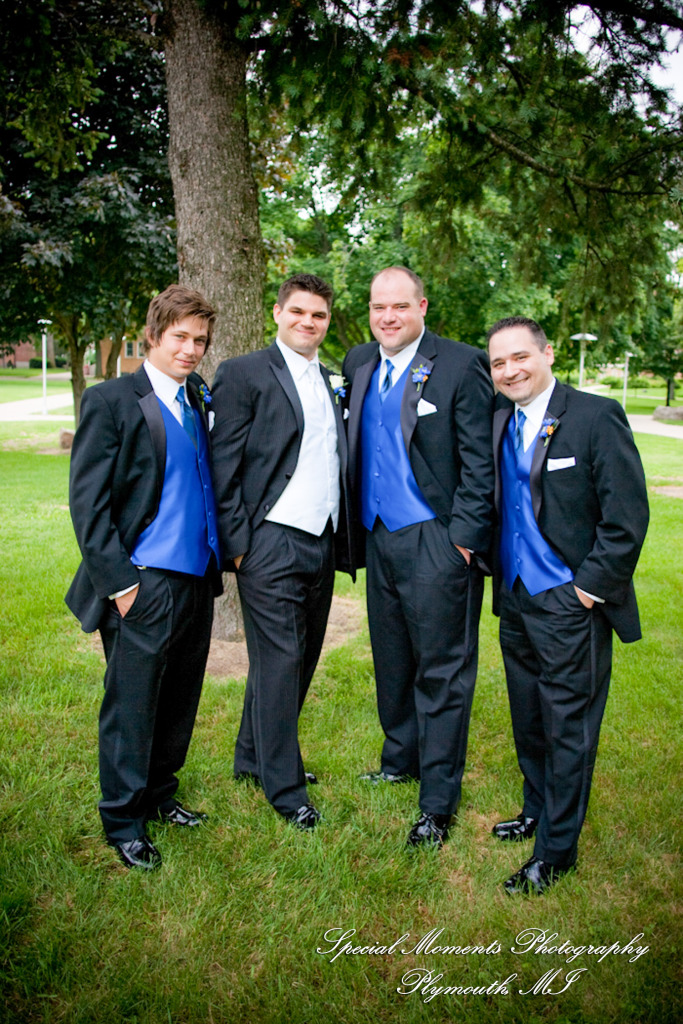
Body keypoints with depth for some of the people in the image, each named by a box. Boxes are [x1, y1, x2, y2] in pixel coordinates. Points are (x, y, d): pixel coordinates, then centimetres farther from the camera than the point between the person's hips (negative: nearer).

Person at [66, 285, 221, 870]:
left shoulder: (199, 400, 12)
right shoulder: (110, 401, -6)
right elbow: (87, 503, -10)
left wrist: (219, 556, 7)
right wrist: (119, 581, -14)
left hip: (197, 580, 6)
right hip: (144, 584, -6)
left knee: (179, 699, 16)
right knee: (131, 705, 4)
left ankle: (161, 794, 35)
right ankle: (124, 822, 22)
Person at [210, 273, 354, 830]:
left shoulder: (330, 383, 16)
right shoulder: (244, 373, -4)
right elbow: (225, 466, -8)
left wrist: (343, 540, 10)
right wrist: (237, 544, -13)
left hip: (321, 542, 7)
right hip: (271, 542, -7)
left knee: (301, 658, 15)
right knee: (279, 661, 0)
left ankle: (255, 756, 33)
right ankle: (284, 786, 15)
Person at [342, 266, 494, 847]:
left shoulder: (461, 365, -9)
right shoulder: (359, 364, 11)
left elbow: (480, 461, -10)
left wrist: (465, 537, -15)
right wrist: (356, 526, 12)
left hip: (435, 539, -6)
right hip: (378, 534, 7)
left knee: (442, 670, 2)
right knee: (392, 660, 18)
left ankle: (438, 802, 14)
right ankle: (400, 759, 38)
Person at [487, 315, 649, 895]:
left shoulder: (597, 417, -13)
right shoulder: (499, 421, 7)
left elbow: (627, 516, -15)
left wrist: (589, 587, -14)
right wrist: (499, 578, 8)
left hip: (570, 607, -6)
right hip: (515, 599, 6)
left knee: (569, 729, 5)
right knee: (527, 721, 19)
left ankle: (556, 852, 20)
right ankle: (537, 811, 40)